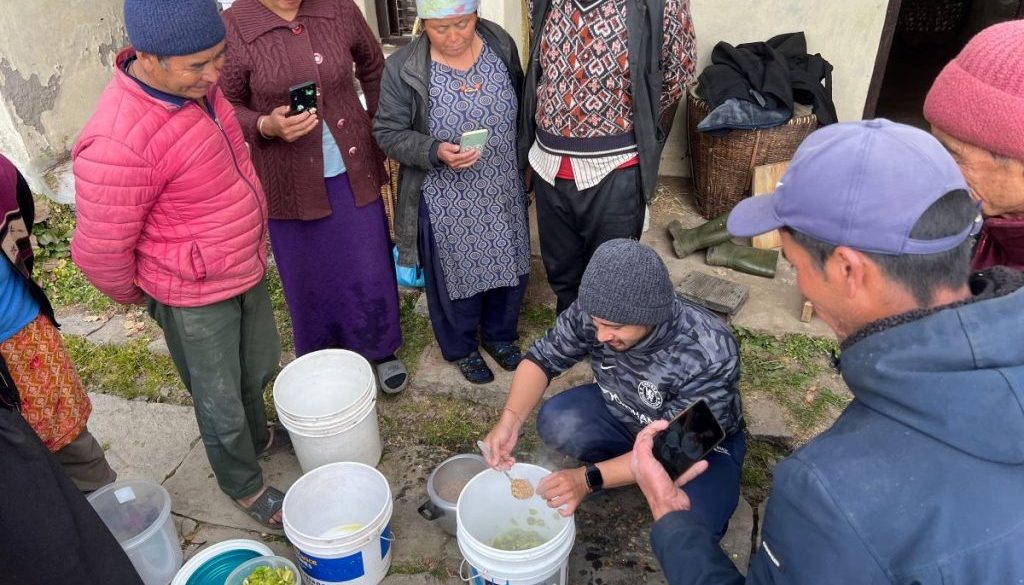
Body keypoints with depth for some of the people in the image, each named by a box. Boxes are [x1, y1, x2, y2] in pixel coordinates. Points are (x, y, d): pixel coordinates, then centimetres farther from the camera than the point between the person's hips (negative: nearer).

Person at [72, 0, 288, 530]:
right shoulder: (118, 142, -33)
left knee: (259, 369, 27)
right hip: (195, 297, -7)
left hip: (247, 268, 8)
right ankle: (244, 486, 39)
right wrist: (137, 296, -1)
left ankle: (256, 434, 55)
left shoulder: (193, 83, -7)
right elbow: (100, 252, -21)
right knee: (220, 402, 14)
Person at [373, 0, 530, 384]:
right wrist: (435, 152, -27)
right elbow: (388, 133, -10)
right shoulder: (403, 69, -16)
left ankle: (499, 334, 45)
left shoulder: (501, 45, -5)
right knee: (456, 273, 13)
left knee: (507, 263, 18)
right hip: (447, 201, -3)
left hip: (504, 190, 4)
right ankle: (461, 348, 38)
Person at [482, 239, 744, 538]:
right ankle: (624, 468, 3)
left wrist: (589, 478, -39)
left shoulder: (710, 356, -36)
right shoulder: (592, 312, -25)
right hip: (621, 414, 4)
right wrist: (510, 419, -30)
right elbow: (542, 358, -13)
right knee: (555, 422, -24)